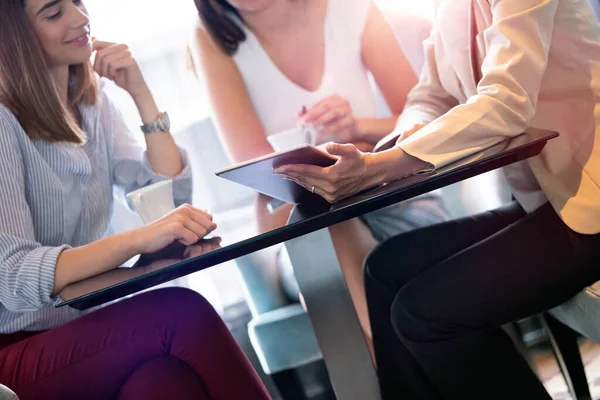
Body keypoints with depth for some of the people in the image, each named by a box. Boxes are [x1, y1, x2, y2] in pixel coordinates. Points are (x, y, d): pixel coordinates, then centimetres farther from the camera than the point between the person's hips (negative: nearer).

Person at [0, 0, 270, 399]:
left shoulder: (92, 101, 9)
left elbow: (170, 197, 3)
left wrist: (141, 93, -5)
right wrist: (138, 239, -36)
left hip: (86, 331, 5)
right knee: (180, 314, -30)